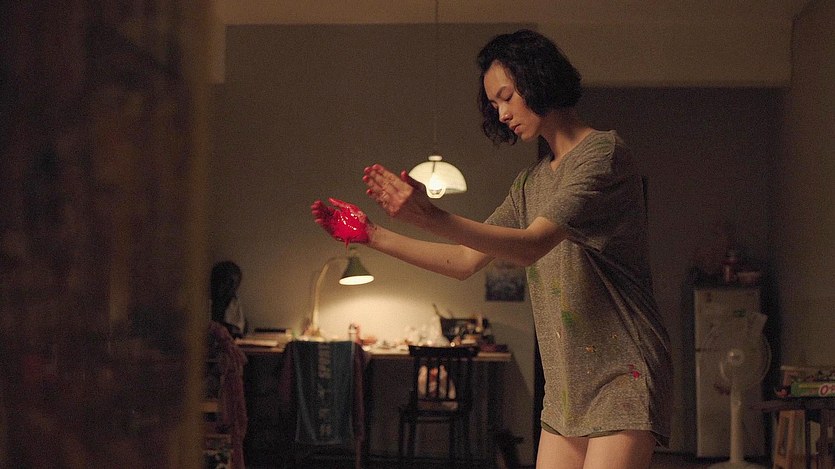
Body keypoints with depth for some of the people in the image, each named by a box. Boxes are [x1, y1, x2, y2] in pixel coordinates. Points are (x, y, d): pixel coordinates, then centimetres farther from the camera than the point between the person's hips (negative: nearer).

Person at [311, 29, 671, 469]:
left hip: (622, 373, -7)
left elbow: (532, 246, -21)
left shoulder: (604, 153, -9)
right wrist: (371, 234, 9)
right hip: (567, 384, 7)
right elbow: (465, 260, 14)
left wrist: (431, 216, -31)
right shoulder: (532, 180, 15)